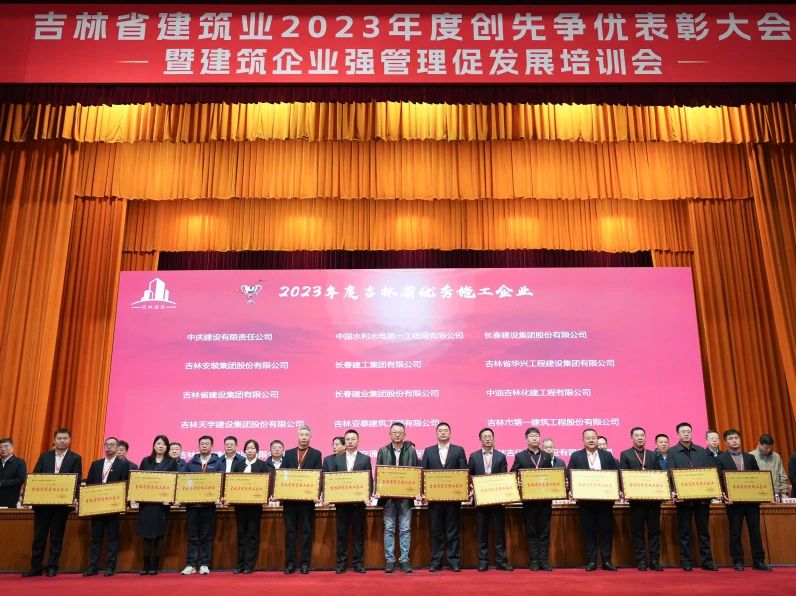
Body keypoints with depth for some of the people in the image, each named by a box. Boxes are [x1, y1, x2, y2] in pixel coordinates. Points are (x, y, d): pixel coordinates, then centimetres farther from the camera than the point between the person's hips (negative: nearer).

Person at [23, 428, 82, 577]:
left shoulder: (75, 458, 2)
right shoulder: (44, 456, 10)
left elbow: (77, 479, -4)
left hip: (62, 502, -2)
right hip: (42, 501, 2)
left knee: (57, 536, 4)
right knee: (39, 535, 6)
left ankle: (52, 567, 12)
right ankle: (36, 567, 16)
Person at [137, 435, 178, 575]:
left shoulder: (172, 462, 5)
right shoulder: (146, 461, 11)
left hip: (162, 502, -2)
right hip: (146, 502, 2)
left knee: (159, 534, 1)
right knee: (146, 534, 3)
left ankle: (155, 566, 8)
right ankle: (146, 565, 11)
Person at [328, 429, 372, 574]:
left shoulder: (365, 459, 4)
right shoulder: (337, 459, 9)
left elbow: (370, 480, 2)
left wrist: (367, 496, -11)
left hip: (358, 501, -1)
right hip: (341, 501, 1)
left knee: (358, 533, 3)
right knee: (341, 533, 5)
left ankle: (358, 563, 11)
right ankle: (341, 563, 13)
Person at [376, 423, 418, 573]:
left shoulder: (411, 451, 5)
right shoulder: (383, 451, 6)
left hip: (406, 496, 0)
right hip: (388, 495, 1)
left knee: (405, 529, 3)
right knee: (389, 529, 5)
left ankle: (404, 560, 11)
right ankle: (389, 560, 12)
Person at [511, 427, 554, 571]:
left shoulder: (547, 456, 11)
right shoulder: (520, 456, 4)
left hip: (545, 498, 2)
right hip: (529, 498, -2)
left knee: (544, 531, 5)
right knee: (531, 532, 4)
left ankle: (544, 560, 11)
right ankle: (534, 561, 9)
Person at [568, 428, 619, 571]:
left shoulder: (607, 455, 8)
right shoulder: (576, 456, 4)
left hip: (605, 499, 1)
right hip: (585, 499, -1)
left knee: (606, 530, 3)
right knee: (588, 531, 3)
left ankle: (606, 561, 12)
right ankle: (591, 561, 10)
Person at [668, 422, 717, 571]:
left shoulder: (701, 451, 11)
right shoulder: (672, 452, 2)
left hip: (702, 496, 3)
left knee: (704, 530, 8)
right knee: (684, 531, 3)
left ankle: (707, 561, 14)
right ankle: (686, 562, 9)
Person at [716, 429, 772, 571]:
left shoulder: (750, 457, 12)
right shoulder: (721, 459, 0)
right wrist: (724, 496, -16)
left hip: (752, 499, 3)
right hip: (734, 501, -3)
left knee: (755, 531, 6)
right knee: (735, 533, 3)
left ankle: (759, 561, 13)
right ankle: (738, 562, 10)